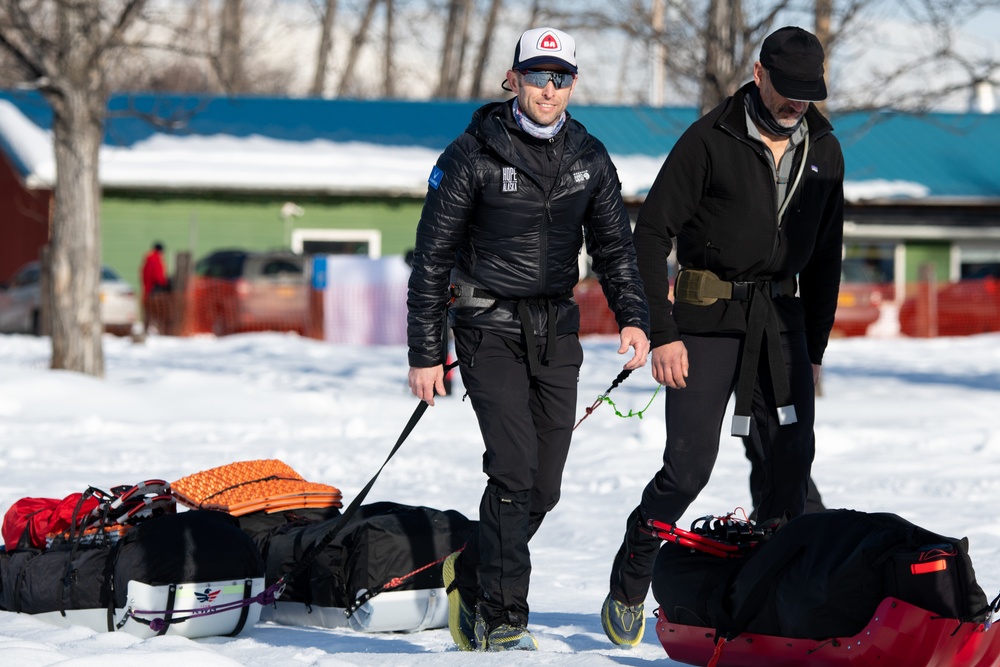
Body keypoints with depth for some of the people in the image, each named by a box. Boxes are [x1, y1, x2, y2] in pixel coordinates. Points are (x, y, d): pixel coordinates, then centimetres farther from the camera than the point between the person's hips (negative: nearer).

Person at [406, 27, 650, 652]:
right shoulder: (473, 155, -9)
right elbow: (433, 256, -5)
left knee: (544, 486, 4)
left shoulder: (589, 157, 5)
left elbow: (615, 247, 12)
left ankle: (470, 573, 29)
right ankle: (502, 622, -10)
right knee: (515, 469, -17)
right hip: (489, 327, -5)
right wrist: (425, 354, -7)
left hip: (556, 330, 5)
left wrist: (633, 318, -5)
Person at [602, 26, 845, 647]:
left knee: (791, 460, -7)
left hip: (781, 318, 5)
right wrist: (661, 334, -14)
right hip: (708, 316, -5)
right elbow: (651, 233, -9)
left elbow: (824, 258, 17)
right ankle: (629, 586, 10)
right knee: (689, 467, -8)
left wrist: (814, 350, 14)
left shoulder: (824, 151, 7)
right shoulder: (710, 141, -9)